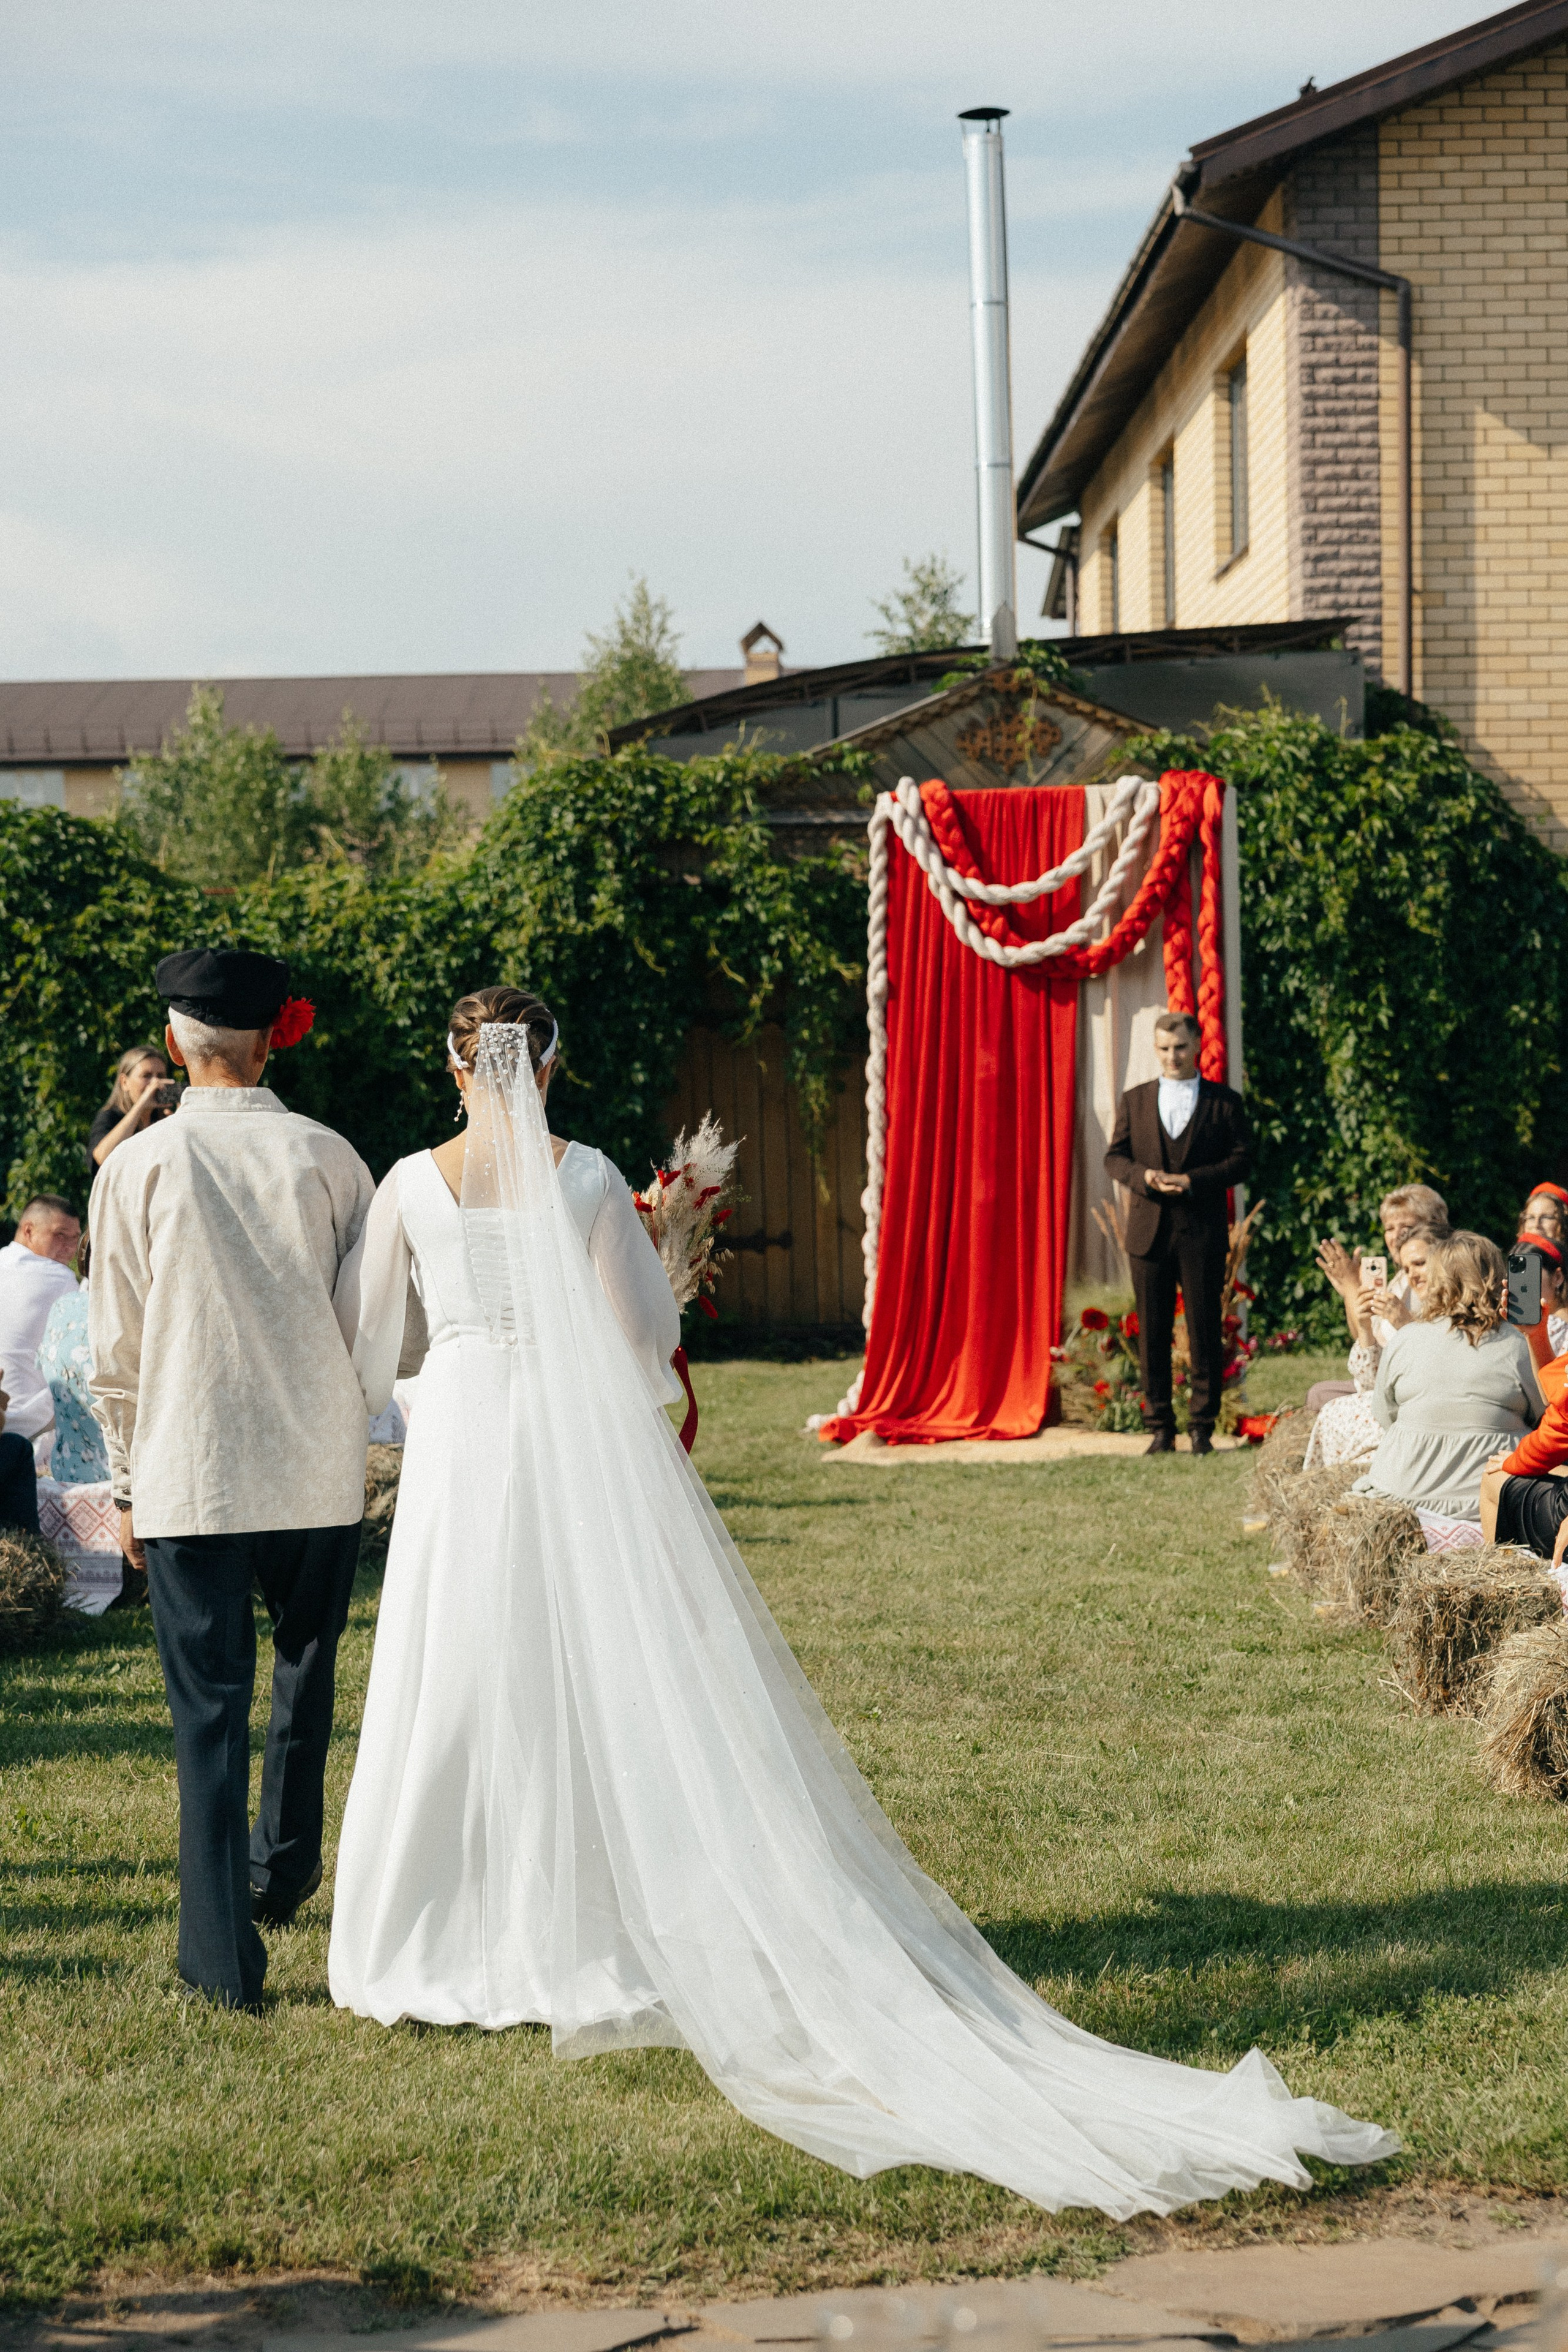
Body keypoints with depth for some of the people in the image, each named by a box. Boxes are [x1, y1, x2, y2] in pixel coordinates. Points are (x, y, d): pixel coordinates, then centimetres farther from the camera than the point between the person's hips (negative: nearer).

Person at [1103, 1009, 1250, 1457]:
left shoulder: (1225, 1102, 5)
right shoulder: (1134, 1101, 12)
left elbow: (1240, 1162, -1)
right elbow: (1114, 1158, 9)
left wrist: (1192, 1180, -14)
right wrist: (1143, 1176, -11)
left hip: (1203, 1233, -2)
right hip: (1149, 1230, 2)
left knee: (1204, 1331, -1)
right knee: (1152, 1332, 3)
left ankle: (1203, 1427, 6)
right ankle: (1160, 1427, 9)